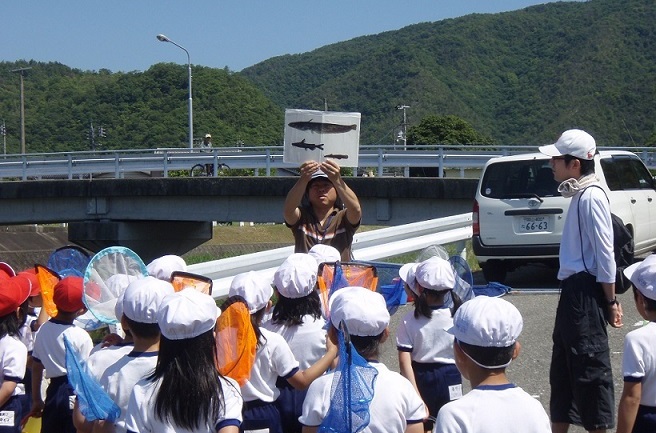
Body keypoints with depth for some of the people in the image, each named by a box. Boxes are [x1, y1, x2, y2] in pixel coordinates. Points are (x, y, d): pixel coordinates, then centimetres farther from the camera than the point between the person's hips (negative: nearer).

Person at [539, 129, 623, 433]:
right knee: (563, 367, 16)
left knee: (590, 365, -5)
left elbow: (605, 253, -18)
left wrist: (610, 301, -17)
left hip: (586, 292, -10)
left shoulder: (591, 197, -16)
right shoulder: (579, 195, 14)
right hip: (574, 289, 10)